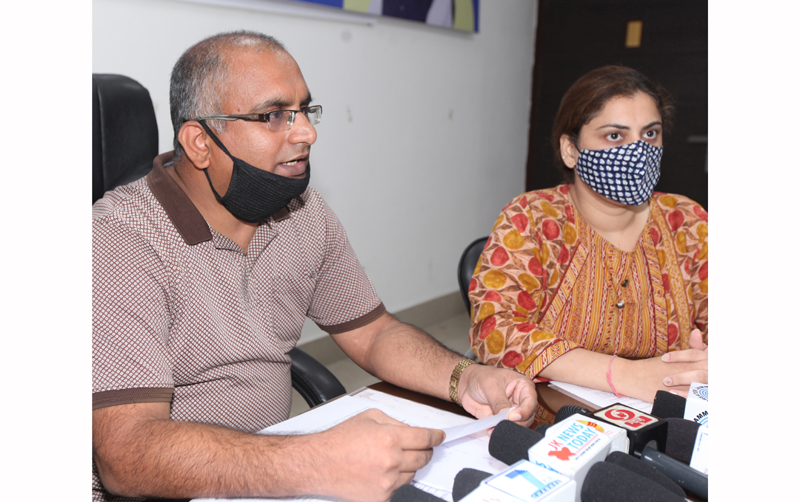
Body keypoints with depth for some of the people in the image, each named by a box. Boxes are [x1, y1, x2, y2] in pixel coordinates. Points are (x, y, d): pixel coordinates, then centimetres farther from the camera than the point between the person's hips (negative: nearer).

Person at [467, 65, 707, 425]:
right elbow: (495, 330, -18)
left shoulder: (688, 225, 3)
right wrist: (626, 376, -27)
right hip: (543, 431, -5)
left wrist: (706, 367, -21)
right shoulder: (531, 221, -7)